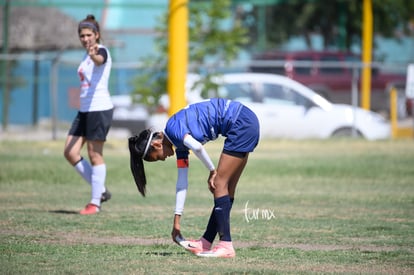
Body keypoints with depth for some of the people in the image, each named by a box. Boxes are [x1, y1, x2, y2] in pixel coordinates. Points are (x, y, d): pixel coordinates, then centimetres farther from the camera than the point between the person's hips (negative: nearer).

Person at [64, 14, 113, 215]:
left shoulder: (102, 51, -10)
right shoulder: (87, 56, 16)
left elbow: (100, 60, -37)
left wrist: (94, 56, -58)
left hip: (99, 108, -9)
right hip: (84, 109, 9)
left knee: (95, 155, -6)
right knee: (70, 153, 3)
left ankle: (95, 202, 1)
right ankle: (100, 191, 13)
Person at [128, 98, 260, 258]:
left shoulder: (173, 128, -10)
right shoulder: (179, 141, 15)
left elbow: (197, 147, -29)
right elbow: (182, 182, 19)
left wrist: (212, 171, -12)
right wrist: (176, 219, 20)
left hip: (241, 123, -9)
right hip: (246, 125, 9)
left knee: (220, 183, -7)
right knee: (227, 187, 11)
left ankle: (226, 246, -9)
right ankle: (206, 242, 16)